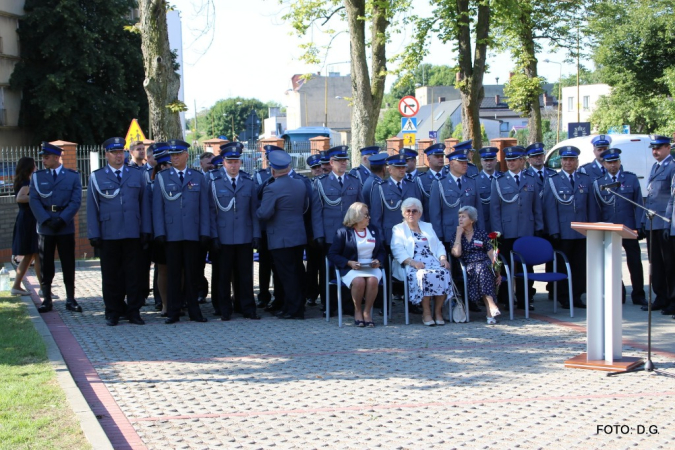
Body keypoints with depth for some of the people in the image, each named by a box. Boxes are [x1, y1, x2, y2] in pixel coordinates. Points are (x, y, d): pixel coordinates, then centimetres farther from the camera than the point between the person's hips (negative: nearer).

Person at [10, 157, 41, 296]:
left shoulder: (22, 182, 14)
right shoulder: (27, 183, -14)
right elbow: (20, 198, -31)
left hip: (25, 220, 10)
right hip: (29, 221, -10)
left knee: (29, 256, 14)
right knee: (38, 256, -8)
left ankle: (16, 286, 16)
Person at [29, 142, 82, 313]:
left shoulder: (72, 176, 4)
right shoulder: (37, 177, 7)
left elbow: (76, 201, -3)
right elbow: (33, 201, 0)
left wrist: (62, 220, -14)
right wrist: (46, 220, -13)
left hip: (66, 227, -1)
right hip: (44, 227, 1)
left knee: (68, 265, 3)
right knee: (46, 266, 4)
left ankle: (70, 299, 9)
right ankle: (47, 300, 11)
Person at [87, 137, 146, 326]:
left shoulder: (137, 175, 10)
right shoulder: (97, 177, 7)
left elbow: (144, 203, 9)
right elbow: (92, 208, 5)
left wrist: (145, 231, 2)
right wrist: (94, 234, -2)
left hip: (133, 234, 1)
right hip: (108, 234, -1)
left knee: (134, 274, 2)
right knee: (111, 275, 4)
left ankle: (134, 311, 10)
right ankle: (113, 312, 13)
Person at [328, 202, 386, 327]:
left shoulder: (373, 230, 18)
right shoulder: (344, 232, 4)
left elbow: (382, 251, 21)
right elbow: (332, 254, 0)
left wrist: (378, 260, -3)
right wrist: (349, 263, -14)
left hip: (371, 268, 3)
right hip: (351, 268, -3)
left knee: (372, 280, -32)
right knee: (359, 282, -35)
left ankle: (367, 312, -16)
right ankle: (357, 311, -11)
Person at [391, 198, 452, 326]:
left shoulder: (428, 227, 28)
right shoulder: (398, 229, 14)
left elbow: (439, 245, 21)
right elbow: (397, 250, -2)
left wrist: (443, 258, -2)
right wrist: (412, 262, -18)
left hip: (432, 261, 4)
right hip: (411, 264, -4)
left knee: (444, 273, -30)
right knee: (425, 274, -37)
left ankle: (438, 311, -24)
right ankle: (426, 312, -29)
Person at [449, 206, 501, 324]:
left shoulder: (482, 234, 13)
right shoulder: (456, 236, 14)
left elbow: (491, 254, 7)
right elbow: (456, 253, -5)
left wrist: (497, 273, -3)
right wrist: (459, 234, -1)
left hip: (484, 264, 0)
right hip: (467, 268, 0)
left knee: (481, 269, -36)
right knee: (480, 271, -35)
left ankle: (490, 310, -45)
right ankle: (491, 307, -43)